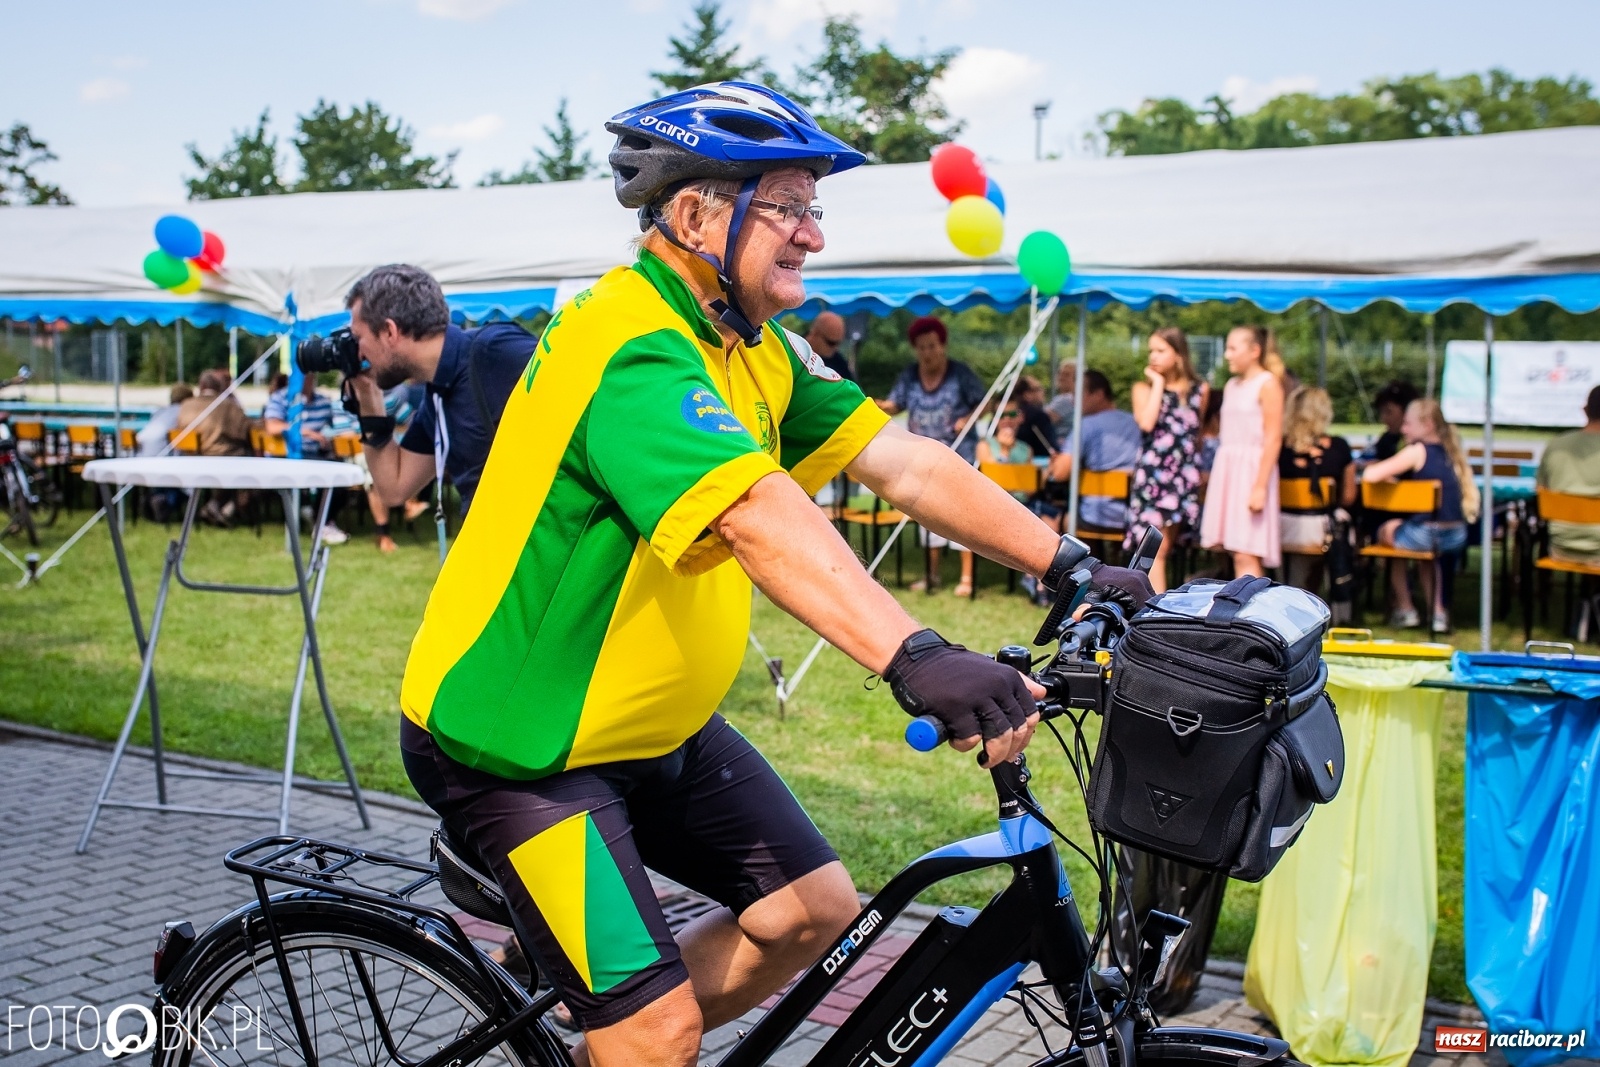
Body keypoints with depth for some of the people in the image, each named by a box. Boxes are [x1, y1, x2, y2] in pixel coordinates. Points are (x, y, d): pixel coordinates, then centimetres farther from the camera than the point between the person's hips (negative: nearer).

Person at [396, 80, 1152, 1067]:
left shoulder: (755, 346, 2)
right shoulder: (633, 352, -26)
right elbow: (762, 518, -43)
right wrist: (916, 658, -54)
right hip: (518, 745, -9)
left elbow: (905, 464, -3)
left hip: (655, 722, 9)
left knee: (814, 907, 9)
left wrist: (1071, 565, -10)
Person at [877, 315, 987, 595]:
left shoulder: (960, 373, -6)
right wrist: (879, 406, -20)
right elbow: (894, 405, 1)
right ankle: (932, 575, 21)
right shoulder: (909, 376, 4)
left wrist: (968, 420, -18)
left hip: (957, 457, -4)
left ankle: (966, 577, -2)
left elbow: (983, 403, -1)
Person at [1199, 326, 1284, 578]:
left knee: (1245, 554, -11)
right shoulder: (1231, 385, 16)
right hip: (1227, 469, 7)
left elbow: (1273, 439, -13)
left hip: (1252, 469, -7)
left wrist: (1260, 486, -18)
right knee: (1238, 552, 5)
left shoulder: (1267, 384, -6)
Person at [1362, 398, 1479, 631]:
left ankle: (1406, 609, 25)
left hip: (1425, 535, -7)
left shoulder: (1418, 450, -8)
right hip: (1456, 537, 7)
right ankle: (1438, 610, 34)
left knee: (1387, 530, 25)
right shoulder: (1448, 450, 13)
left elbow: (1370, 475, -16)